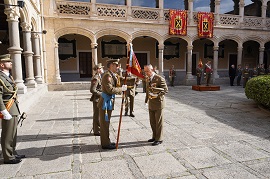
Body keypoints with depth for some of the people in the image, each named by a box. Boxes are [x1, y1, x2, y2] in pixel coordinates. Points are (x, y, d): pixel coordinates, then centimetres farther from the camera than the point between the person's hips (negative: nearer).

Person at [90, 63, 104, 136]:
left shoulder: (98, 77, 14)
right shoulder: (95, 78, -18)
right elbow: (92, 90, -23)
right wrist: (101, 94, -19)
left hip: (99, 99, 10)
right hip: (97, 99, -10)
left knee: (97, 115, 17)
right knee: (97, 115, -1)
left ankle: (96, 129, 29)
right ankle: (97, 131, 9)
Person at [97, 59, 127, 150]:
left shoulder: (112, 75, 15)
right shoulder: (107, 75, -18)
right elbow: (110, 89, -26)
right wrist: (122, 88, -18)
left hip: (109, 102, 10)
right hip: (105, 102, -10)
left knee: (106, 123, 18)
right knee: (105, 123, 0)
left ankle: (106, 141, 30)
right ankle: (105, 144, 11)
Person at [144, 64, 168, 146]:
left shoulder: (159, 79, -15)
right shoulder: (147, 79, 10)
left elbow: (165, 90, -17)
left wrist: (155, 89, -29)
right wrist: (147, 99, 18)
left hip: (158, 103, -7)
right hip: (150, 103, 8)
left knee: (158, 122, 3)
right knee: (152, 122, 15)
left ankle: (159, 139, 15)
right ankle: (154, 136, 31)